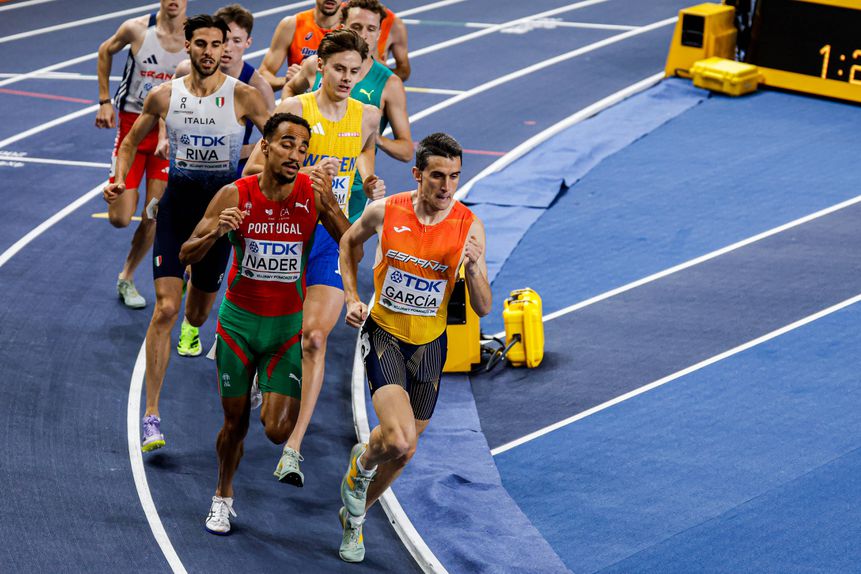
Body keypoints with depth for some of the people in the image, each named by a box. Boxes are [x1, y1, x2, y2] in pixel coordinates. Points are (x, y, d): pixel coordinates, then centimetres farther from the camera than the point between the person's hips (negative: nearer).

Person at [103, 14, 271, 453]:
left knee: (197, 315, 14)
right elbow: (132, 141, 13)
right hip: (177, 202, 0)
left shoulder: (242, 97, -8)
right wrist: (120, 179, -3)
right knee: (165, 307, -13)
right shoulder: (164, 96, -2)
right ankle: (151, 416, -11)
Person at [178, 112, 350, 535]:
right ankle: (223, 498, 34)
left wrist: (330, 206, -29)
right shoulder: (235, 196, -13)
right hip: (239, 321, 0)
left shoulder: (314, 194, -12)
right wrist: (215, 232, -29)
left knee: (277, 430, -9)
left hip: (288, 325, 0)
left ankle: (275, 397, 28)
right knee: (234, 422, 8)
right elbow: (187, 255, -8)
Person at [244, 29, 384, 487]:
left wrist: (371, 184, 5)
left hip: (334, 234, 2)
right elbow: (252, 169, -11)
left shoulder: (368, 116, 4)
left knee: (314, 337, -10)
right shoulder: (294, 109, -9)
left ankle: (293, 448, -12)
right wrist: (306, 173, -25)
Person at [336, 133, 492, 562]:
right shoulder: (384, 212, -12)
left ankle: (354, 517, 40)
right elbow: (350, 241, 12)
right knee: (399, 439, -24)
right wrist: (351, 299, 3)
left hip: (429, 344, 2)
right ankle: (361, 465, 11)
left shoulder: (469, 226, -11)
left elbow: (483, 309, -8)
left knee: (403, 453, 13)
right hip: (383, 334, -2)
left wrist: (472, 268, -27)